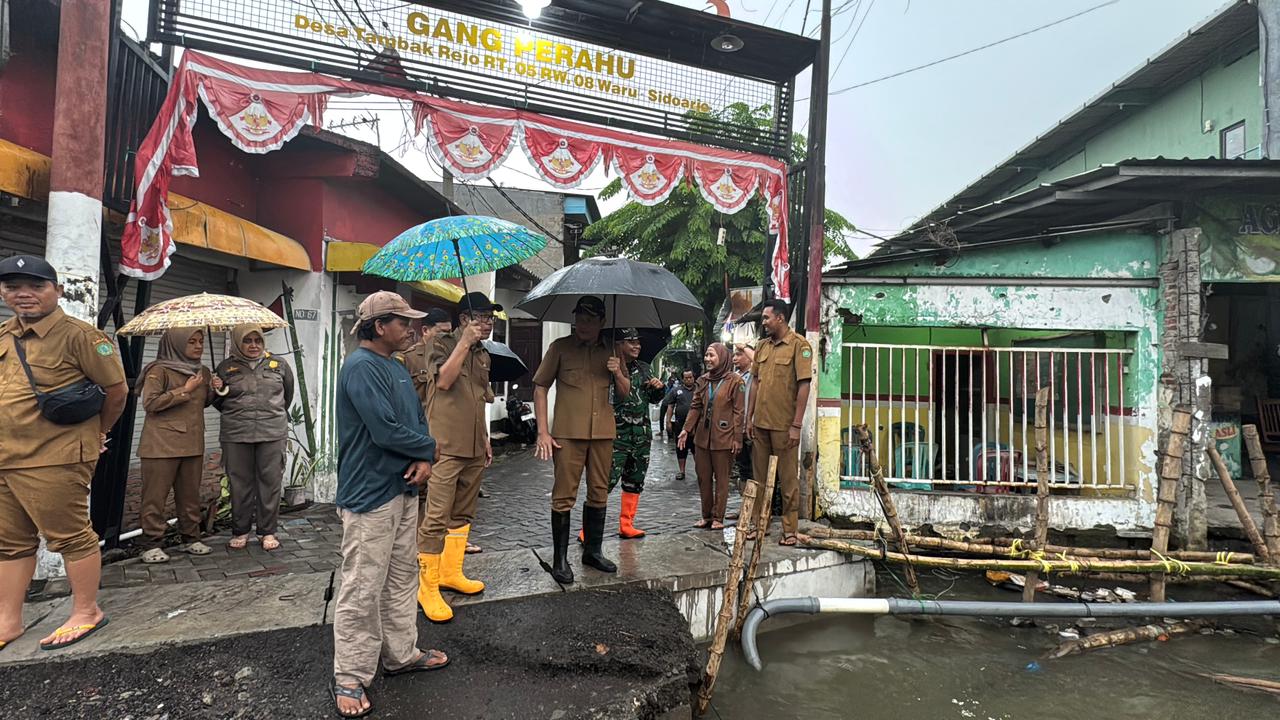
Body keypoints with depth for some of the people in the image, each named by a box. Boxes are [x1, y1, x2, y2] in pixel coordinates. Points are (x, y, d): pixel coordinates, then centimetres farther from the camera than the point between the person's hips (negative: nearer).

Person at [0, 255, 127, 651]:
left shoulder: (78, 335, -12)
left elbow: (117, 390, -9)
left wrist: (96, 433, 3)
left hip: (54, 461, -8)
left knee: (70, 536, 2)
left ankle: (86, 612, 15)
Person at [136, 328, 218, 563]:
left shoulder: (203, 372, 14)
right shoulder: (159, 370, -7)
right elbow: (149, 403, -15)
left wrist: (214, 390, 5)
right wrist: (185, 391, -15)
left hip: (192, 444, 6)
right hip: (162, 444, -6)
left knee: (190, 494, 10)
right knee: (156, 494, 0)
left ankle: (190, 539, 19)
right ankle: (151, 543, 8)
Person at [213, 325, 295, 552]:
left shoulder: (278, 365, 7)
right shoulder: (226, 368, 7)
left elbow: (288, 394, 20)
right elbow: (217, 400, 18)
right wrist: (236, 415, -1)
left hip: (273, 434, 0)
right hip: (236, 436, 0)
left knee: (270, 482, 1)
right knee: (240, 484, 5)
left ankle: (267, 532, 12)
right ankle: (240, 531, 19)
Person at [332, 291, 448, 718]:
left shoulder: (397, 367, 13)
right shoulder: (361, 367, -16)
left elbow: (418, 420, 13)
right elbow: (385, 430, -24)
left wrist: (425, 459, -7)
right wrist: (429, 447, -7)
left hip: (404, 489, 10)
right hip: (369, 496, -9)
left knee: (402, 579, 18)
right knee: (361, 591, 0)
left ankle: (401, 655, 32)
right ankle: (349, 678, 13)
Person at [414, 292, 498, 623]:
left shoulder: (483, 354, 16)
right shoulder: (444, 343, -4)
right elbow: (444, 379, -22)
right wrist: (465, 342, -20)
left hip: (473, 448, 8)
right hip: (445, 446, -7)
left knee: (462, 514, 15)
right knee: (436, 517, -7)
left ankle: (451, 572, 29)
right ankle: (427, 587, 3)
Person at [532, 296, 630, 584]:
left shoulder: (611, 352, 10)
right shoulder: (560, 347, 0)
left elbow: (624, 393, 16)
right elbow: (540, 387, -1)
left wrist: (618, 374, -8)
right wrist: (543, 431, -8)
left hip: (603, 433, 4)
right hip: (568, 433, -4)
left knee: (599, 494, 11)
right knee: (564, 496, -1)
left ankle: (592, 550, 26)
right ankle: (560, 559, 9)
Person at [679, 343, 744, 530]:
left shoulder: (734, 381, -7)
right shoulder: (703, 380, 10)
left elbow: (739, 411, -8)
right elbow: (695, 407, 11)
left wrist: (737, 438, -11)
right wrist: (686, 429, 2)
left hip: (723, 438, -6)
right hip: (702, 437, 6)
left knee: (721, 479, 5)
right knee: (703, 477, 11)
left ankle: (718, 518, 13)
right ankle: (706, 516, 22)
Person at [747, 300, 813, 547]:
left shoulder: (799, 345, -9)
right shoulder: (763, 346, 10)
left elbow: (804, 385, -12)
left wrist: (796, 425, -16)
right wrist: (750, 417, 11)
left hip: (784, 425, -6)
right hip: (761, 422, 6)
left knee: (788, 478, 4)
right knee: (760, 476, 13)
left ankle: (790, 529, 14)